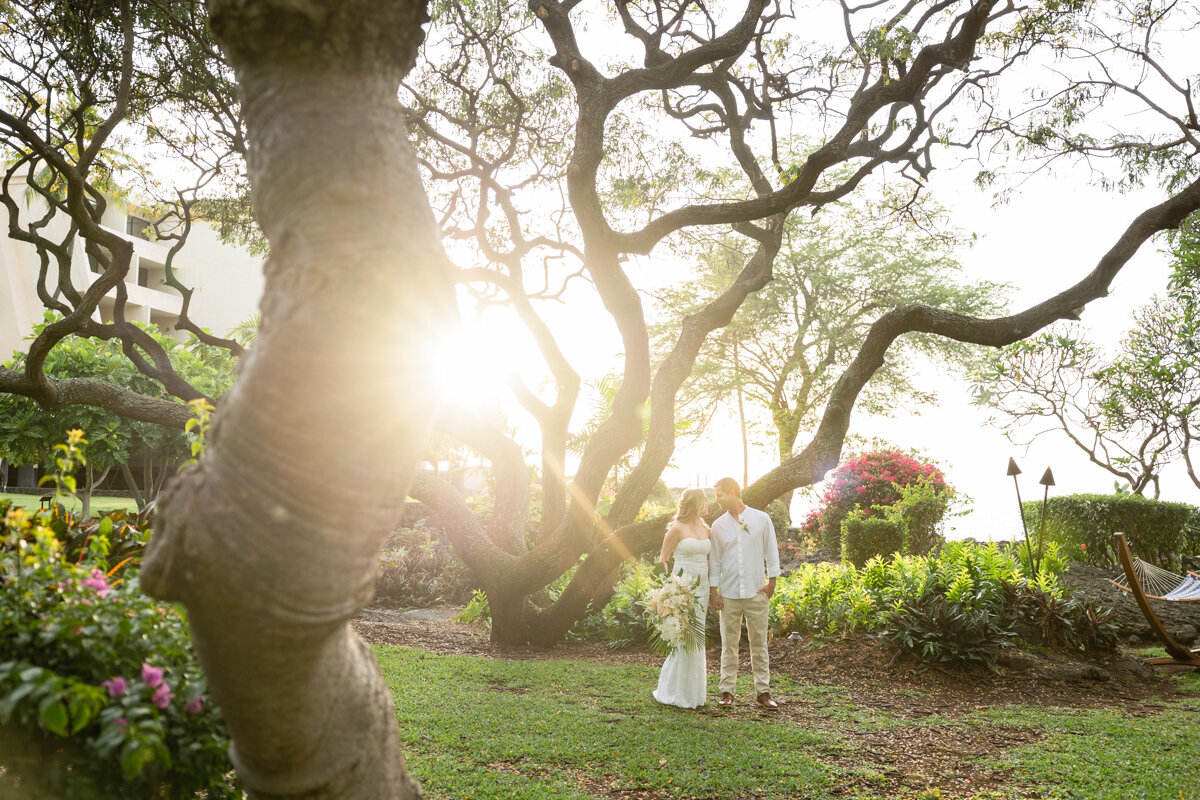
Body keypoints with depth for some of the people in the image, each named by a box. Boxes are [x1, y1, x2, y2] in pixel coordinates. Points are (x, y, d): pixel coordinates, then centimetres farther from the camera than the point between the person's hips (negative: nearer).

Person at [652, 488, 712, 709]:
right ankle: (674, 692, 6)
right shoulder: (677, 529, -8)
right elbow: (662, 560, -5)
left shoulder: (705, 529, 12)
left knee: (697, 640, 10)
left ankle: (693, 692, 20)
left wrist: (711, 589, 11)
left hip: (701, 588, 7)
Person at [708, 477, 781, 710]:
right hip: (728, 594, 1)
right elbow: (715, 560, 8)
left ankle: (762, 691, 14)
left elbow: (771, 552, 4)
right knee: (729, 644, 6)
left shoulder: (761, 519, 0)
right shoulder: (718, 525, 5)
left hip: (756, 592, -1)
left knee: (759, 644, 5)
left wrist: (772, 581, -2)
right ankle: (726, 691, 13)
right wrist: (713, 590, 3)